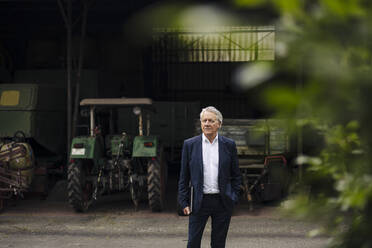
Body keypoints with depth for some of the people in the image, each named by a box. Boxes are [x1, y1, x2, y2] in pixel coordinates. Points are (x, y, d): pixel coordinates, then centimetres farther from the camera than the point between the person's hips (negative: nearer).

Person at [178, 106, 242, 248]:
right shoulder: (189, 145, 1)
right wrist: (184, 202, -1)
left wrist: (233, 198, 1)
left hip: (222, 202, 1)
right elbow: (184, 177, 4)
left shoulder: (229, 145, 4)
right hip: (199, 202, -1)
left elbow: (236, 175, 9)